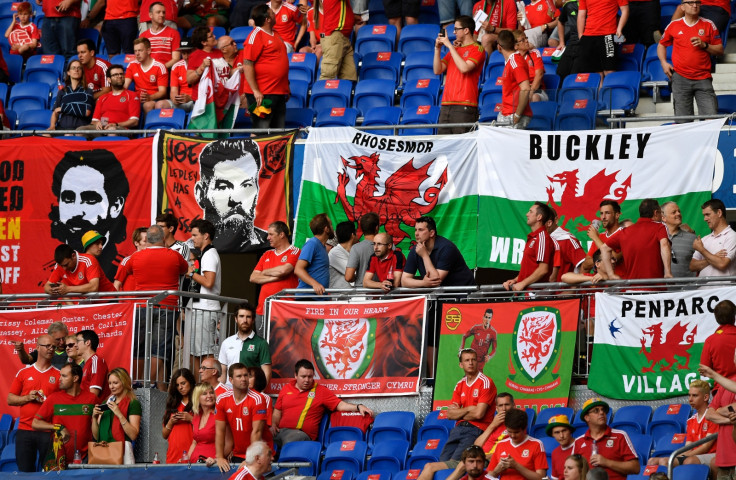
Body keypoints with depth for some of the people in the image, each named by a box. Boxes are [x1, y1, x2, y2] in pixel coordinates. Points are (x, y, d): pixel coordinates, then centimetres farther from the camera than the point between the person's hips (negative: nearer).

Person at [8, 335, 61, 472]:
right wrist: (28, 398, -7)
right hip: (25, 430, 1)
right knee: (24, 470, 0)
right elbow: (10, 400, 10)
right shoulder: (23, 372, 10)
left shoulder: (58, 374, 7)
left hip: (48, 431, -1)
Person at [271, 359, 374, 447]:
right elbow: (277, 411, 26)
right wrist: (274, 425, 6)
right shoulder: (286, 389, 22)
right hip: (281, 430, 4)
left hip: (302, 433, -4)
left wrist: (358, 407, -7)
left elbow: (339, 405, 8)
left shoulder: (321, 391, 13)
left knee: (289, 441, -40)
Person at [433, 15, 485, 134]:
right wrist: (437, 49, 5)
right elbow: (437, 70, 17)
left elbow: (464, 68, -16)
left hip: (465, 105, -7)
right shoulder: (455, 49, 22)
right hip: (446, 105, 7)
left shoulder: (477, 49, 0)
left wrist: (450, 46, -9)